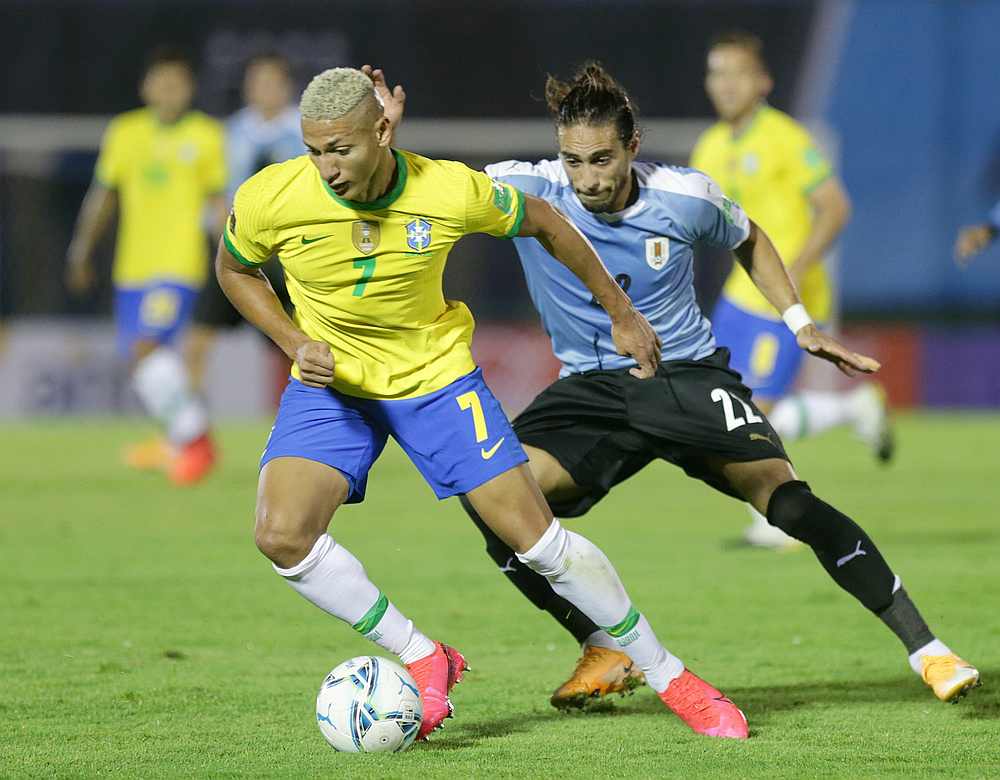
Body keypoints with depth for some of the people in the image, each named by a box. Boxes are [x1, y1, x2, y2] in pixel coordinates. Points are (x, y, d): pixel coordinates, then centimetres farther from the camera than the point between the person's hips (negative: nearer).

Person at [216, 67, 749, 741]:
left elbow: (542, 223, -3)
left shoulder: (453, 192, -24)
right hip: (331, 381, 1)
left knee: (537, 537, -4)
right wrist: (295, 343, -16)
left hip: (436, 375, -1)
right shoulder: (269, 200, -23)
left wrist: (623, 316, 5)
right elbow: (235, 269, 1)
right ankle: (424, 660, -2)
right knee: (283, 536, -22)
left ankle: (670, 677, 14)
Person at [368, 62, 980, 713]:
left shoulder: (688, 196, -10)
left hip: (689, 375, -2)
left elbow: (747, 239, 13)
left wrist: (800, 323, 6)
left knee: (785, 496, -22)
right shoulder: (529, 191, -12)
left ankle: (925, 649, -13)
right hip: (590, 390, 2)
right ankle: (607, 655, -4)